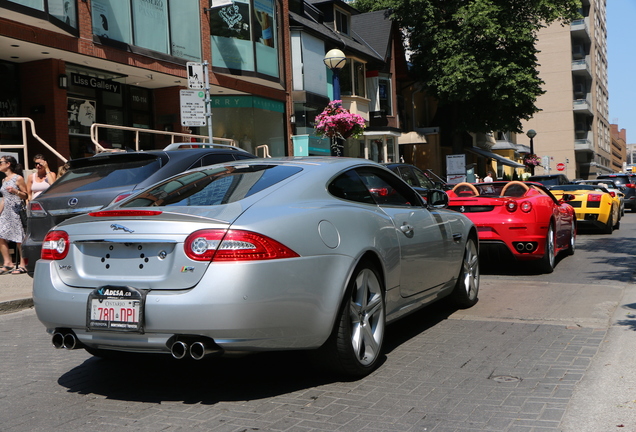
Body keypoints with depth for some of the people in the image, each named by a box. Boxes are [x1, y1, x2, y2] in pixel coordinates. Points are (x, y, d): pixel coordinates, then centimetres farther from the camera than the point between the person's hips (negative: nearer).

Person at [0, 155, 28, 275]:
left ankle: (22, 265, -1)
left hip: (16, 211, -8)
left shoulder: (18, 178, -5)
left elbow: (26, 196, -6)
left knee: (19, 239, -6)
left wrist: (15, 191, -22)